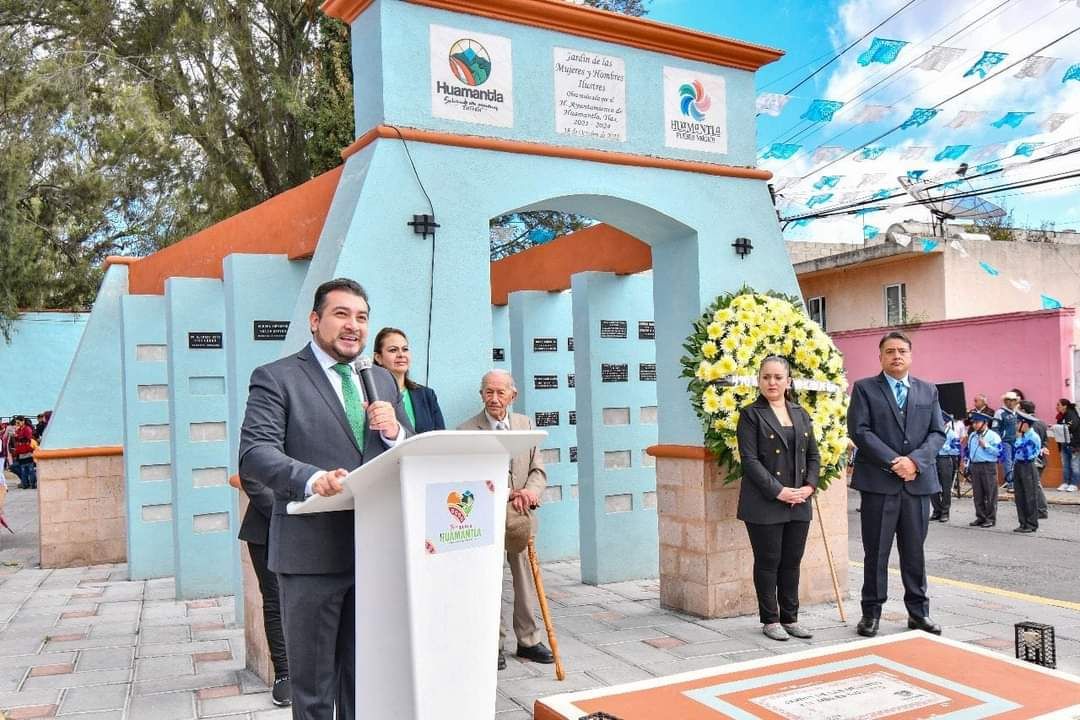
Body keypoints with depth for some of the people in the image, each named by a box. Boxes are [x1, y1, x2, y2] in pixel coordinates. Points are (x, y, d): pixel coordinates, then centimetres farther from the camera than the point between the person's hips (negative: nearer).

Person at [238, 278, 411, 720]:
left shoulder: (384, 382, 14)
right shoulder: (276, 379, -3)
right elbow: (254, 455, -15)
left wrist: (394, 432, -8)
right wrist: (312, 478, -34)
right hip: (312, 554, -5)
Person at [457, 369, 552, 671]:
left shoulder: (526, 424, 7)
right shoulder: (466, 431, -6)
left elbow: (538, 470, 7)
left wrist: (530, 491, -15)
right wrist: (507, 500, -21)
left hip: (521, 516, 4)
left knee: (526, 579, 9)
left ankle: (528, 640, 22)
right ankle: (494, 643, 17)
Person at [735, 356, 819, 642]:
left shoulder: (800, 414, 12)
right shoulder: (751, 414, -5)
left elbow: (813, 455, 14)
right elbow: (750, 460, -11)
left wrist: (810, 485, -3)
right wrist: (778, 491, -16)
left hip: (799, 504, 5)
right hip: (765, 504, -5)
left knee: (792, 562, 11)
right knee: (768, 562, 4)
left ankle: (790, 618, 22)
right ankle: (770, 620, 15)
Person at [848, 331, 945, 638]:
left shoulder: (928, 391, 13)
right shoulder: (864, 388, 2)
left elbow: (938, 433, 6)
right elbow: (859, 430, -8)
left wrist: (915, 460, -11)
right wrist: (893, 461, -15)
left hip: (918, 482, 3)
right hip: (878, 482, -3)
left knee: (915, 551, 10)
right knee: (876, 552, 4)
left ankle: (918, 611, 20)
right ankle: (871, 612, 13)